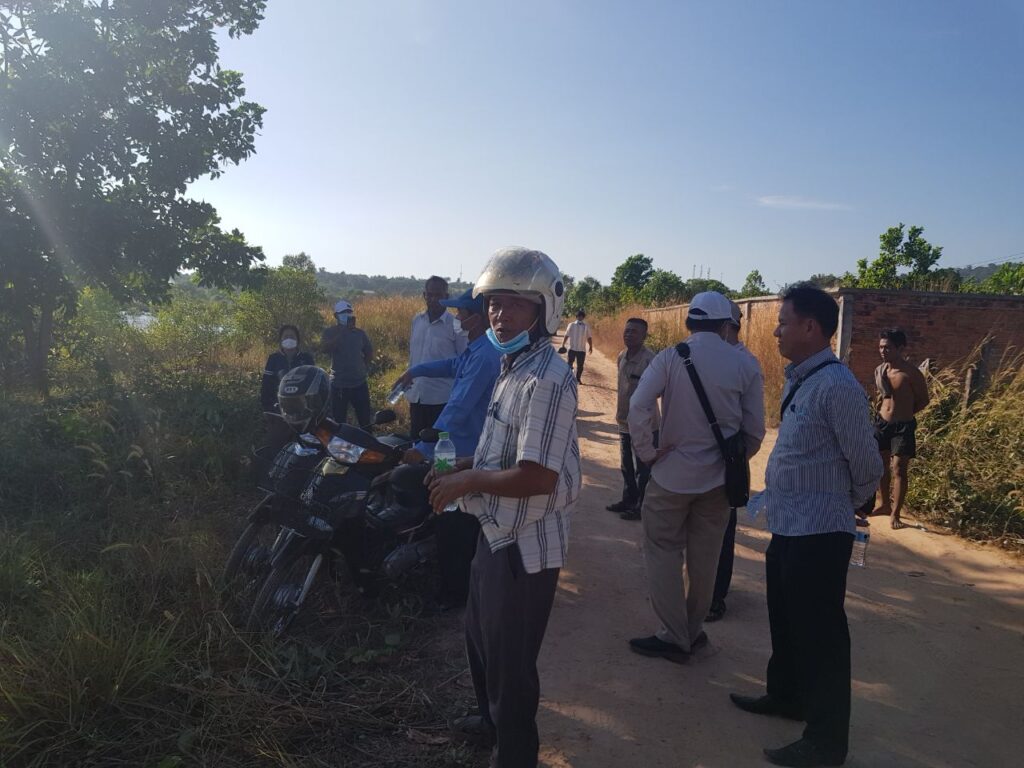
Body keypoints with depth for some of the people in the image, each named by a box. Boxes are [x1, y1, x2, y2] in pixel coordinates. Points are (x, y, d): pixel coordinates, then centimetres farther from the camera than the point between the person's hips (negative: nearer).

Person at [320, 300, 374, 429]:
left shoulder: (360, 333, 5)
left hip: (359, 383, 3)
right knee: (338, 421, 5)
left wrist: (364, 365, 5)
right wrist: (340, 334, -28)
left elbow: (369, 352, 19)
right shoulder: (330, 332, -3)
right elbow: (325, 348, -24)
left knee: (366, 420, 7)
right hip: (338, 384, -3)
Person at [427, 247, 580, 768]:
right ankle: (492, 719, 55)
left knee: (509, 660, 9)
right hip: (499, 533, 10)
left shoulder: (547, 380, -25)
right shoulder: (514, 367, 8)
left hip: (525, 546, -10)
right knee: (480, 637, 29)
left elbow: (537, 476, -30)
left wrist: (468, 482, -18)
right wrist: (465, 465, 3)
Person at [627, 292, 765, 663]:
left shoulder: (669, 358, -9)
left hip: (673, 473, -3)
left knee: (664, 552, 9)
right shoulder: (745, 365, -2)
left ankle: (674, 637, 12)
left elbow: (638, 406, -20)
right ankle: (692, 631, 28)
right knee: (704, 558, 15)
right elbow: (755, 429, 0)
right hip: (719, 478, 3)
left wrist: (647, 452, -7)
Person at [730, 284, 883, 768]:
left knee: (819, 634, 5)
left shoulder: (836, 386, -20)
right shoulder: (798, 379, 9)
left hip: (817, 535, -9)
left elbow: (867, 467, -14)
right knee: (785, 622, 24)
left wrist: (839, 507, 3)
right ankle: (786, 696, 45)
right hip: (787, 528, 9)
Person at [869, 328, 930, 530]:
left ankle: (895, 513, 1)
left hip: (903, 426, -6)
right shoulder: (879, 370, 3)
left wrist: (904, 413, 0)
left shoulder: (911, 373, -14)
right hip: (882, 423, 6)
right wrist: (884, 409, 6)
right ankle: (885, 504, 29)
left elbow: (924, 399, -3)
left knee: (899, 468, -6)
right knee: (882, 465, 14)